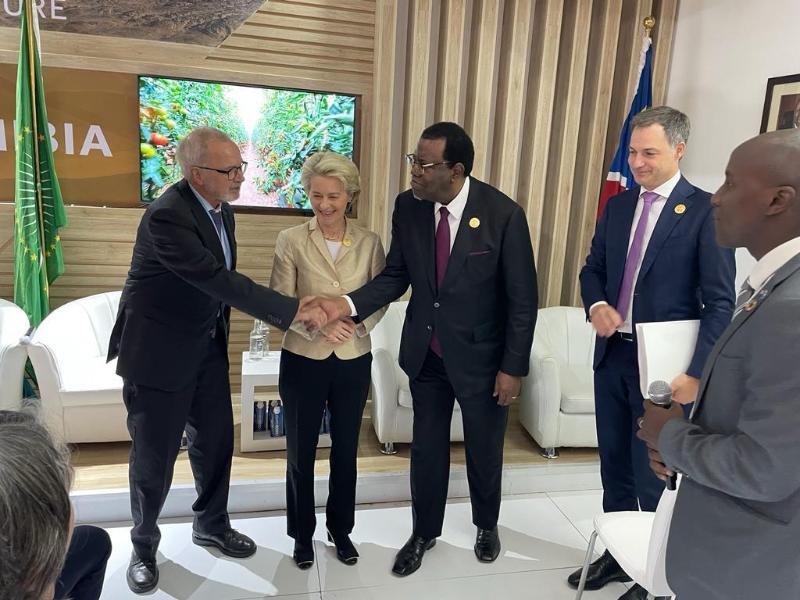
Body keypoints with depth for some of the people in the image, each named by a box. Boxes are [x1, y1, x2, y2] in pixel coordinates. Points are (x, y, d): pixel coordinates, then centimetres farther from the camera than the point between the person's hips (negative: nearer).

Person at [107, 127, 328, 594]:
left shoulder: (220, 208, 0)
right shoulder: (168, 215, -26)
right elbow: (218, 279, -33)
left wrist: (220, 328, 13)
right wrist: (294, 309, -32)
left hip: (208, 346, 7)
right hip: (160, 351, -7)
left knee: (216, 440, 16)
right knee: (155, 455, 8)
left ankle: (213, 524, 39)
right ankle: (144, 545, 32)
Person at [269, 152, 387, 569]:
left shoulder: (369, 242, -2)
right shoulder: (290, 240, -7)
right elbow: (279, 302, -10)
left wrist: (357, 323, -20)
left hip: (353, 361, 2)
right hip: (303, 360, -1)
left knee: (346, 450, 16)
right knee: (300, 453, 13)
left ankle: (341, 529, 39)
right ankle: (302, 534, 35)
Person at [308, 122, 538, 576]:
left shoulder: (504, 214, -20)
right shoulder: (407, 206, -8)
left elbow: (523, 299, -13)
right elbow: (396, 276, -1)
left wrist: (513, 367, -11)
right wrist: (348, 304, -18)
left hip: (481, 355, -3)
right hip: (425, 351, 3)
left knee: (484, 449, 18)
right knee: (427, 448, 18)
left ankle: (487, 525, 48)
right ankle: (425, 532, 42)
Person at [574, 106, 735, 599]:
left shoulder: (706, 210, -10)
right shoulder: (618, 205, 8)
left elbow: (721, 302, -12)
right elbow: (592, 268, 15)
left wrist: (697, 373, -18)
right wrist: (597, 305, -7)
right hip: (612, 355, 6)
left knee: (653, 475, 7)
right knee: (615, 466, 18)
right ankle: (617, 555, 38)